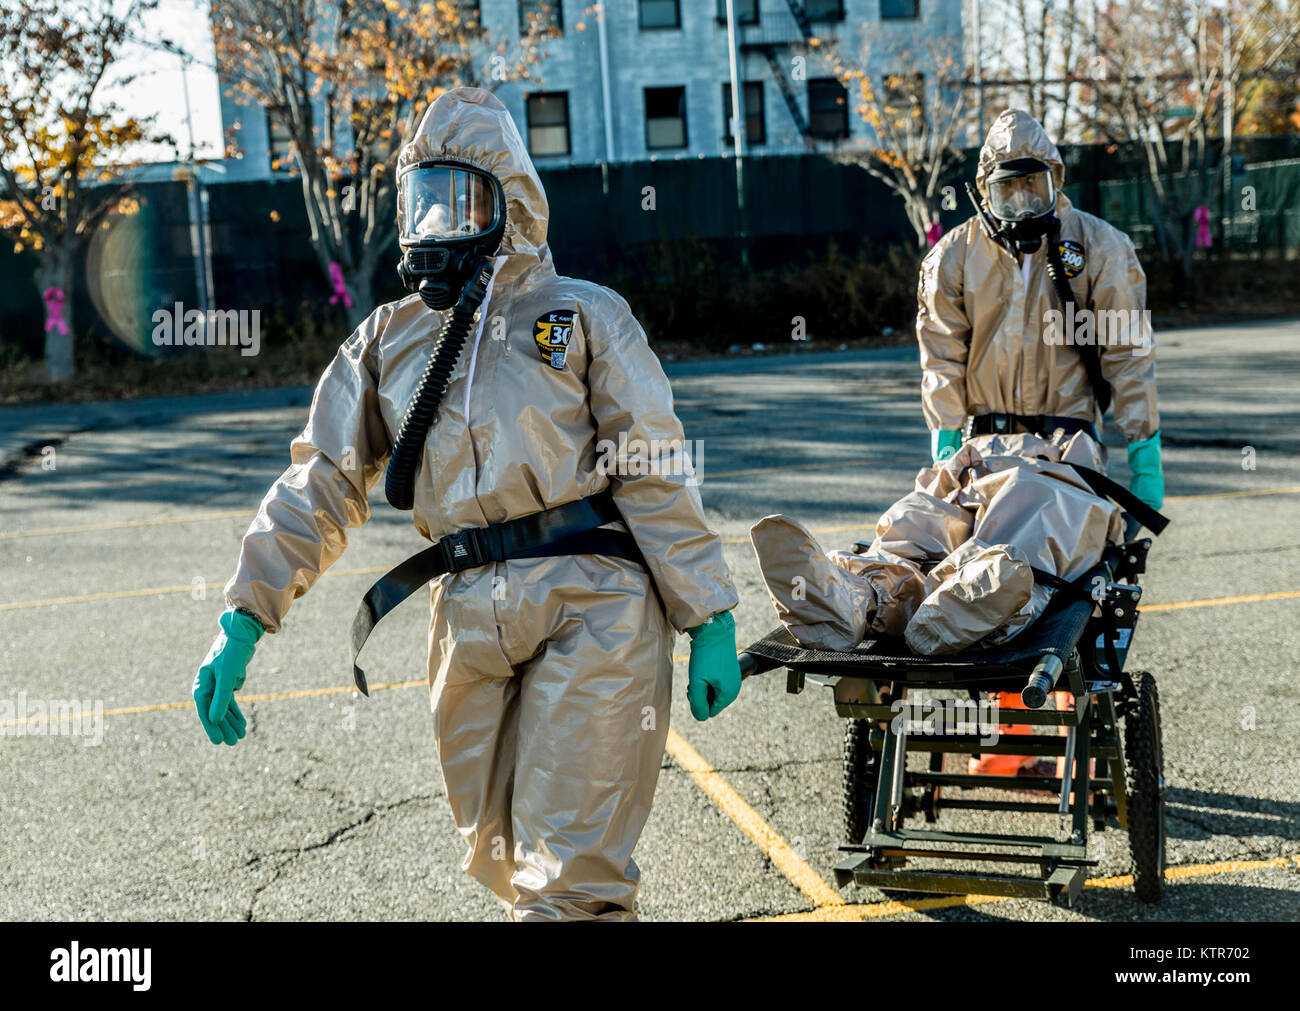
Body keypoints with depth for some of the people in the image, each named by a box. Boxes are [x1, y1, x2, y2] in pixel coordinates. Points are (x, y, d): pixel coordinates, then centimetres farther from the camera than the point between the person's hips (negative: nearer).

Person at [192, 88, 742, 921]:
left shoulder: (584, 316, 7)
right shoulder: (389, 341, 18)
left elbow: (657, 479, 2)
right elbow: (321, 486, 15)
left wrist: (711, 622, -3)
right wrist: (243, 622, 6)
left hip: (591, 604, -4)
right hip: (471, 615, 5)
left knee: (571, 862, -10)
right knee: (504, 857, 11)